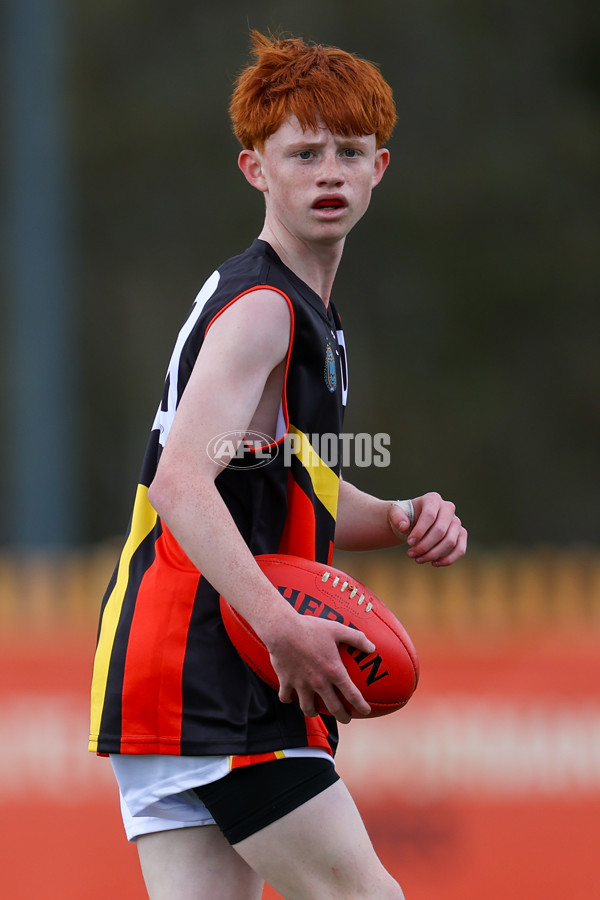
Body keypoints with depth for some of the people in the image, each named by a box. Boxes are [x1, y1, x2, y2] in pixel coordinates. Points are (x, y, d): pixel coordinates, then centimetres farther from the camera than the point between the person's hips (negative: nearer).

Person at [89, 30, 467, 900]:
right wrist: (283, 627, -33)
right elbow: (182, 483, -24)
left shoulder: (306, 312, 21)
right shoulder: (260, 307, -11)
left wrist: (400, 519, 10)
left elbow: (301, 493, 30)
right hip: (206, 682, -9)